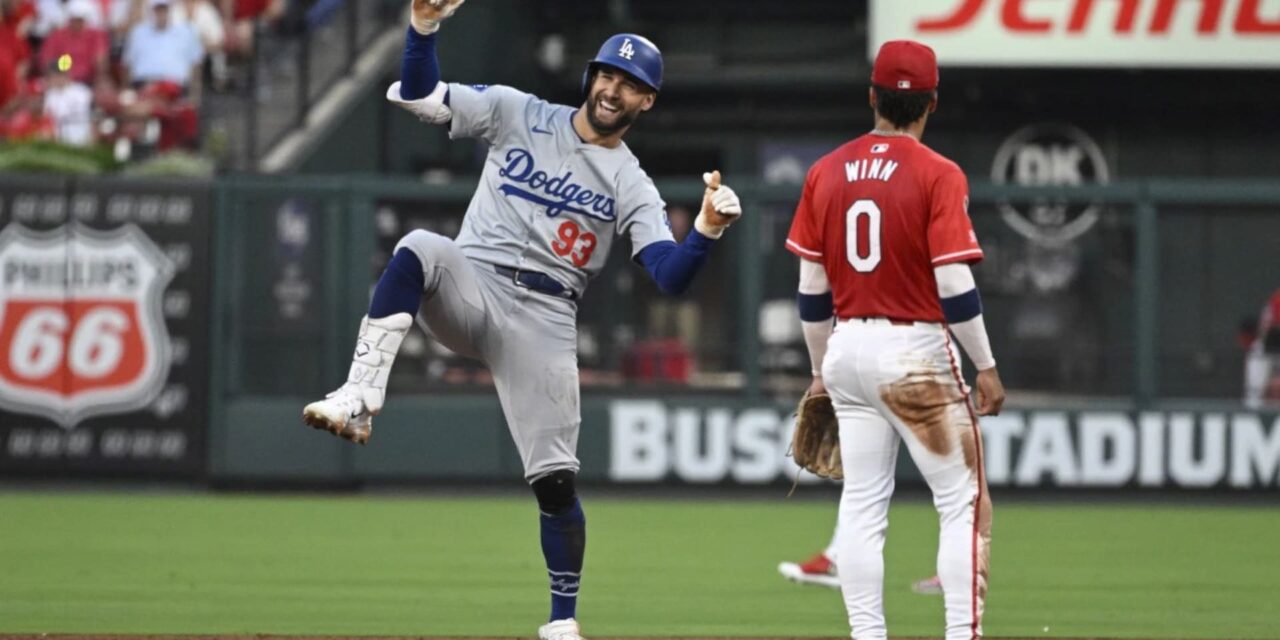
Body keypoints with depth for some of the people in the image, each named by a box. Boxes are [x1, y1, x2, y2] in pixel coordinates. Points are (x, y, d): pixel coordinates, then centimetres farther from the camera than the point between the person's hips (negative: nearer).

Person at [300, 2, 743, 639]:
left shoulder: (632, 187, 7)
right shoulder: (518, 115, 7)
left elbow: (670, 275, -6)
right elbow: (418, 95, -1)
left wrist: (706, 230, -26)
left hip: (544, 322, 1)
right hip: (472, 288, 0)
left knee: (556, 479, -5)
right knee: (420, 248, -35)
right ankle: (360, 399, -42)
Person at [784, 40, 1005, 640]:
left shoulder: (826, 172, 5)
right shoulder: (937, 175, -11)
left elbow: (811, 288, 9)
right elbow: (954, 287, -15)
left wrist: (820, 369, 20)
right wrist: (986, 367, -6)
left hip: (848, 349, 5)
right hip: (916, 352, -5)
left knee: (861, 505, 8)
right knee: (964, 503, 2)